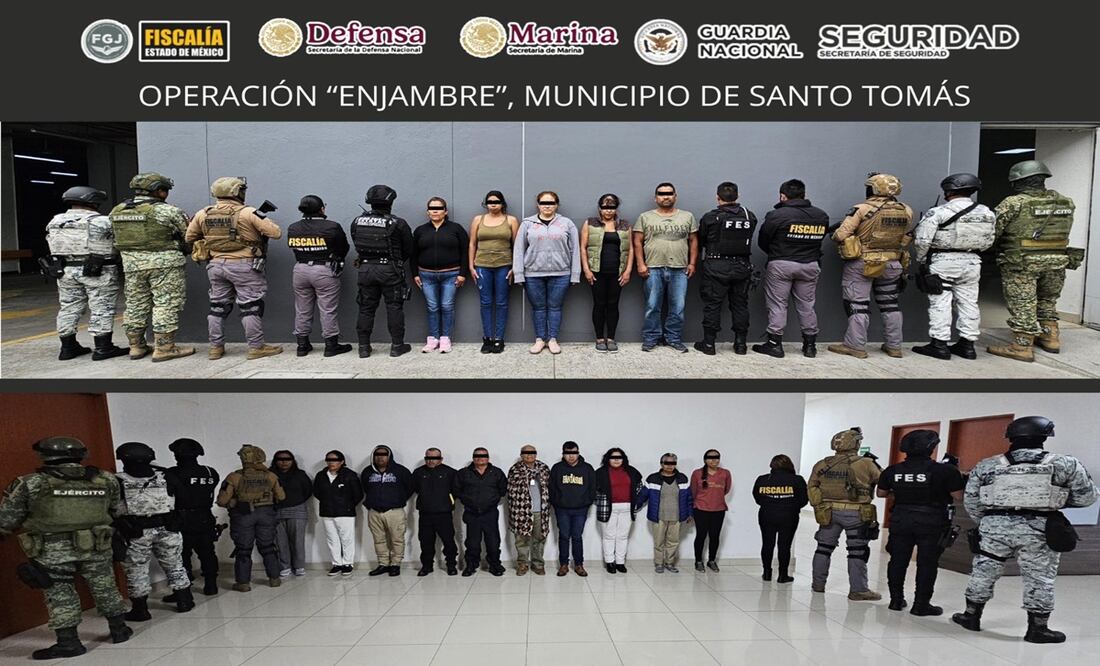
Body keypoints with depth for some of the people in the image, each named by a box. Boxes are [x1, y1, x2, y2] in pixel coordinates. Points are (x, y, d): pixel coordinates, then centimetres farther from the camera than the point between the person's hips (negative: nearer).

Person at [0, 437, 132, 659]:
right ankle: (119, 630, 24)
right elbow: (117, 512, 9)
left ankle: (68, 642, 12)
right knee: (105, 588, 15)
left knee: (60, 595, 9)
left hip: (52, 550, -3)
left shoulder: (29, 483, -8)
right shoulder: (106, 480, 0)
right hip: (96, 546, 3)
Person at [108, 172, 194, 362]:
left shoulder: (116, 211, 9)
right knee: (166, 305, -2)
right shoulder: (168, 211, -10)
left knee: (135, 305, 14)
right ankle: (164, 348, -2)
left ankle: (136, 346, 21)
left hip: (132, 264, 6)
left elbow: (115, 239, 13)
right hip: (164, 263, -6)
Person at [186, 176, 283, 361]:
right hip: (244, 266, -5)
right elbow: (276, 233, -13)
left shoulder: (203, 214, 4)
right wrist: (261, 226, 6)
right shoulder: (248, 213, -13)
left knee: (218, 306, 15)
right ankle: (256, 347, 4)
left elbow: (189, 237, 14)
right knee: (250, 307, 1)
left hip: (216, 265, 5)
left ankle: (215, 347, 20)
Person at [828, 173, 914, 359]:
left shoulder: (862, 209, -15)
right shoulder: (906, 211, 1)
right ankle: (894, 346, 22)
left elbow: (840, 235, -16)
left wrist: (835, 233, 5)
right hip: (892, 264, 5)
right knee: (890, 304, 16)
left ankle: (856, 346, 4)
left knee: (858, 304, 2)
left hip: (861, 264, -5)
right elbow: (903, 236, 12)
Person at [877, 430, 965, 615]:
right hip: (931, 522, -3)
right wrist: (956, 472, 5)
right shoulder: (945, 470, -12)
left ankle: (896, 599, 21)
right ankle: (921, 605, 10)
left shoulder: (893, 470, 0)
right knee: (927, 563, 6)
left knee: (898, 560, 13)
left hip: (900, 519, 3)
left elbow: (881, 493, 8)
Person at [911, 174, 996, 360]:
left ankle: (939, 345, 0)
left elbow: (922, 240, -14)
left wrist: (922, 261, 1)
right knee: (968, 303, 11)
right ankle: (967, 345, 16)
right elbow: (988, 241, 10)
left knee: (940, 304, 0)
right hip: (971, 262, 6)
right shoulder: (987, 213, 6)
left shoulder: (938, 213, -13)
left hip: (942, 262, -5)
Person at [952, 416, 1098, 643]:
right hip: (1039, 530, -2)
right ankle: (1037, 629, 17)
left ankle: (971, 616, 23)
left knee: (983, 572, 13)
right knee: (1039, 578, 10)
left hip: (994, 527, 2)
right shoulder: (1065, 464, -1)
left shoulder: (986, 466, 3)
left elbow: (971, 501, 6)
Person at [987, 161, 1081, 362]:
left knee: (1022, 305, 1)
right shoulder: (1065, 202, 7)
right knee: (1047, 301, 23)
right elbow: (1063, 232, 11)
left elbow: (992, 231, -12)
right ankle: (1050, 337, 29)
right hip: (1056, 262, 6)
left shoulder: (1014, 203, -12)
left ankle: (1022, 346, 4)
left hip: (1021, 263, -6)